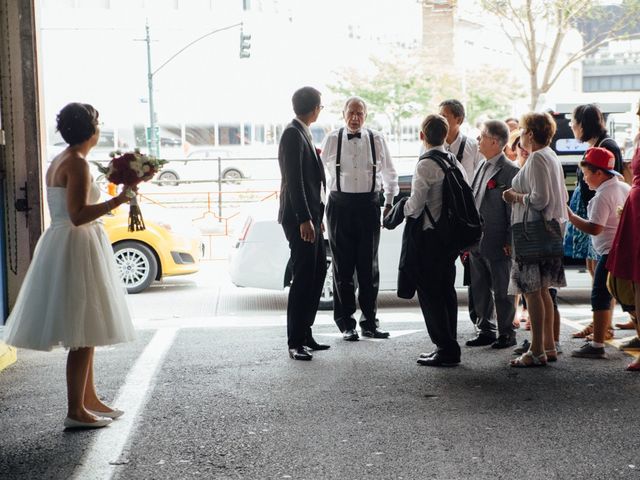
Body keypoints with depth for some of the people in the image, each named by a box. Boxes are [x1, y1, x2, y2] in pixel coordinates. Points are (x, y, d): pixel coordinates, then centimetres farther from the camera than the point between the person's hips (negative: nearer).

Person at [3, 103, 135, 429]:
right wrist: (115, 202, -29)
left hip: (64, 245, 10)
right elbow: (78, 216, -23)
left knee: (85, 330, 16)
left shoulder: (59, 162, 14)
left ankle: (89, 399, 25)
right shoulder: (78, 163, -16)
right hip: (77, 247, -10)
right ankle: (75, 411, -2)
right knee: (83, 332, -6)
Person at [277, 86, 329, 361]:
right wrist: (304, 219, -23)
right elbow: (293, 180, -20)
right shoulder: (293, 134, -13)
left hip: (310, 215, 10)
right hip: (299, 217, -10)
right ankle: (295, 342, 0)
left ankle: (305, 334, 21)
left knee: (318, 271, 14)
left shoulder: (302, 133, 16)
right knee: (303, 277, -7)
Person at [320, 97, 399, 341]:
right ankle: (346, 323, 12)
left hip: (369, 204, 1)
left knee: (369, 265, 5)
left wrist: (390, 203, 10)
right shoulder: (332, 139, 1)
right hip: (340, 204, -1)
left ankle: (369, 321, 15)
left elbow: (390, 173, 14)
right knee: (342, 266, 3)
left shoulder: (376, 140, 3)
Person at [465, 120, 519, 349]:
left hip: (497, 243, -8)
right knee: (480, 289, 14)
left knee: (502, 291, 3)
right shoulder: (482, 167, 13)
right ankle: (486, 330, 25)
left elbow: (513, 209, -13)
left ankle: (506, 333, 14)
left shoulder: (509, 171, -12)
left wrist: (509, 242, -15)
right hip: (477, 242, 8)